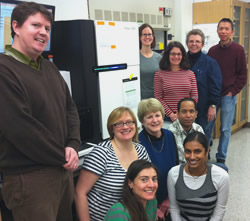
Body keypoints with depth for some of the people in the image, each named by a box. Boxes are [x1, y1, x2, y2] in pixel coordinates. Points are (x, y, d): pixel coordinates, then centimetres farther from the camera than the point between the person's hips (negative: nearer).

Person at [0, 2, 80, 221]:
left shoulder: (50, 67, 11)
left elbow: (70, 108, 12)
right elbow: (20, 128, -22)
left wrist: (73, 146, -4)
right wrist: (62, 156, -12)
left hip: (63, 169, 8)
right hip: (29, 177, -7)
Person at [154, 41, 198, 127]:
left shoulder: (190, 74, 8)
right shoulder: (159, 74, 1)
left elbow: (195, 97, 6)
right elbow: (158, 98, -2)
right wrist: (170, 114, -11)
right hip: (167, 117, -2)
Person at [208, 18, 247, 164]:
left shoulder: (238, 50, -4)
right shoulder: (212, 50, 7)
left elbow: (243, 75, -3)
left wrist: (232, 92, -10)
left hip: (228, 96, -3)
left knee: (225, 129, 5)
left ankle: (221, 158, 18)